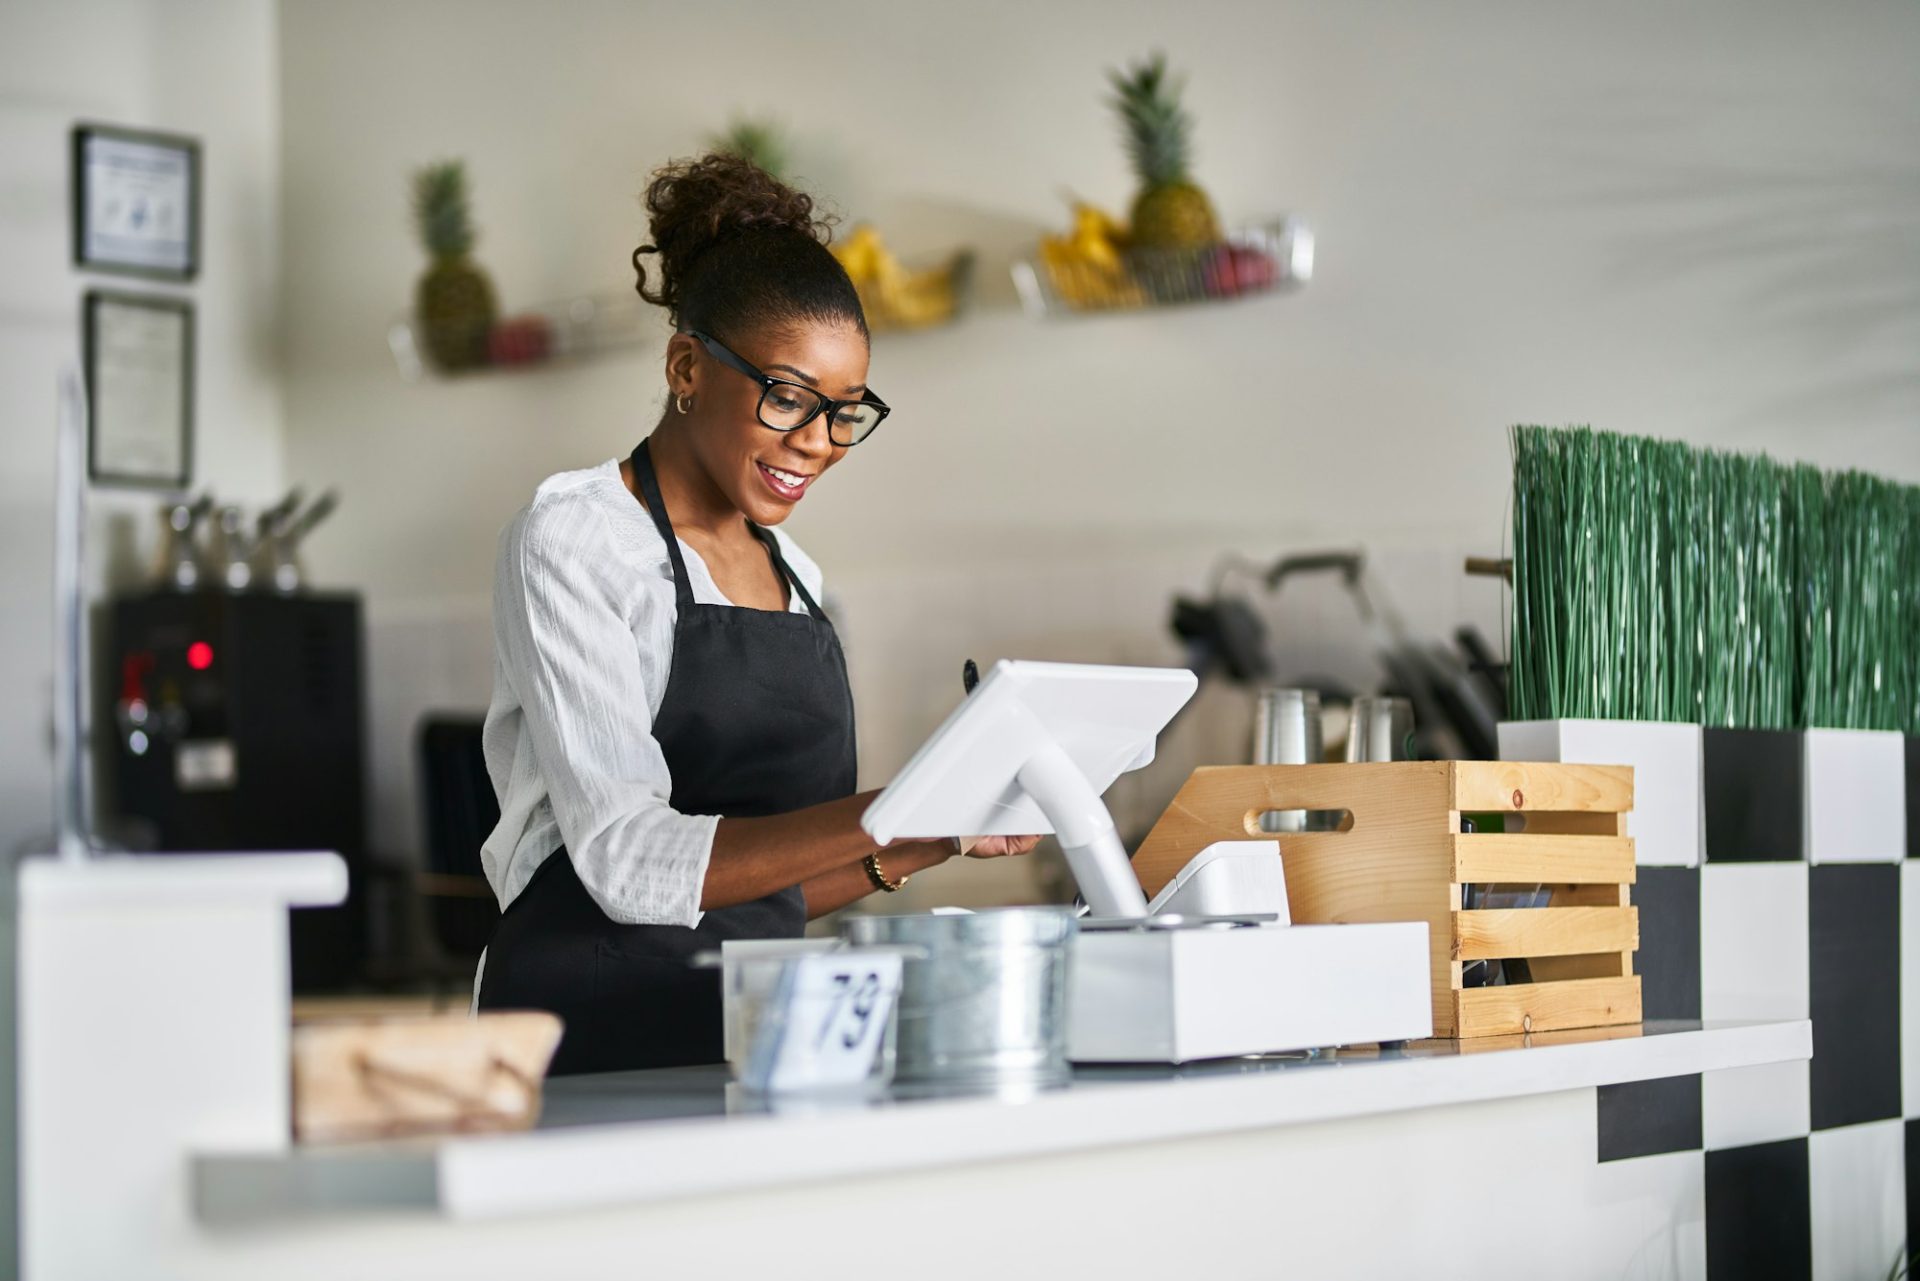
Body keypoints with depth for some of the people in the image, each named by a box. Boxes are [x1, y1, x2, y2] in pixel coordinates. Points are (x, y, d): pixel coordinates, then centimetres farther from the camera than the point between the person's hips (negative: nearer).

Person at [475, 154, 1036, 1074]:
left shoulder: (791, 574, 16)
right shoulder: (571, 540, -4)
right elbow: (629, 862, -15)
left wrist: (925, 842, 4)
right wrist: (878, 814, -23)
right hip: (595, 1030, -6)